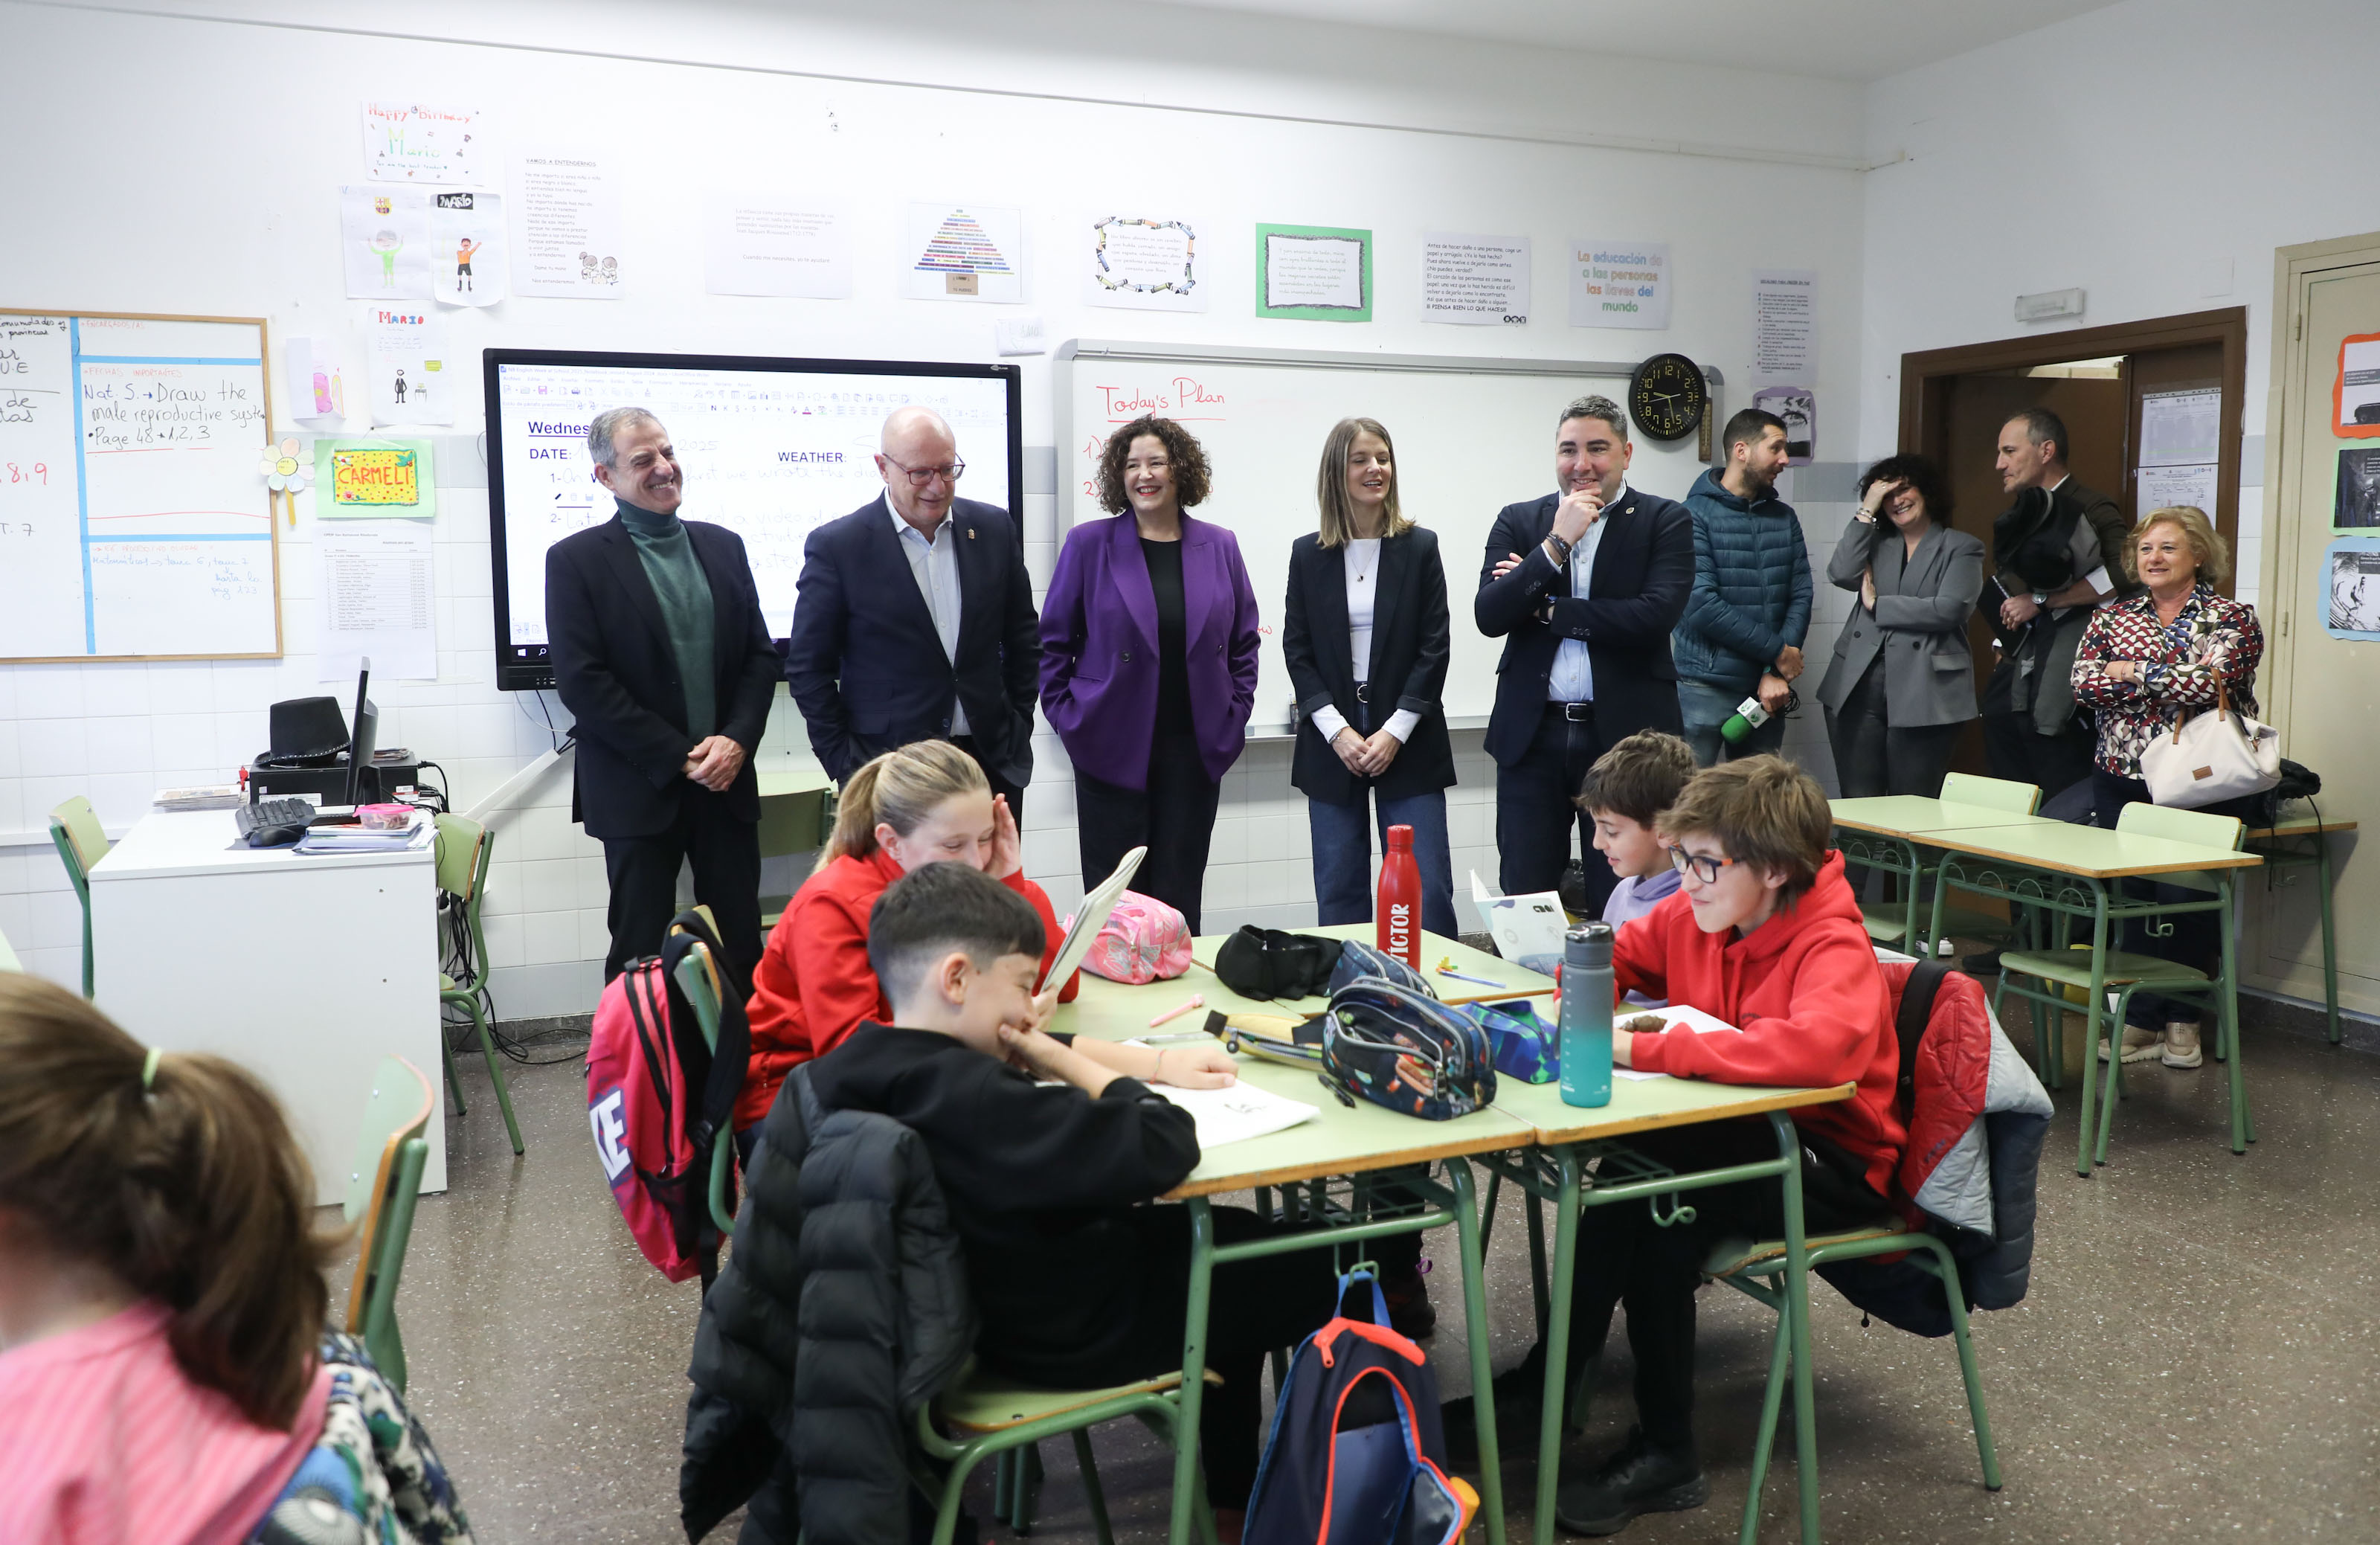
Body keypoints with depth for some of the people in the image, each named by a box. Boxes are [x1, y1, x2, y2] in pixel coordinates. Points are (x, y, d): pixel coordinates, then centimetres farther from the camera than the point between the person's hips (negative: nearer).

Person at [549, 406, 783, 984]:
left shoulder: (723, 546, 11)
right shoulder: (576, 560, -3)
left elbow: (761, 654, 9)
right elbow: (581, 682, -10)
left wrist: (736, 740, -8)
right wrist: (679, 758, -13)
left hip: (727, 782, 4)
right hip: (640, 792, -3)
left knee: (742, 947, 8)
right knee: (640, 956, 6)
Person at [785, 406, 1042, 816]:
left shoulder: (994, 528, 4)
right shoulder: (836, 546, -6)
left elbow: (1023, 637, 13)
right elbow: (808, 669, -3)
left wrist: (1018, 728, 8)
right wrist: (844, 765, -6)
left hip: (992, 764, 3)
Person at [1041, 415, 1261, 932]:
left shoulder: (1219, 546, 6)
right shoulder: (1089, 543, -1)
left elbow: (1244, 642, 13)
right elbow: (1053, 641, 4)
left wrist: (1234, 717, 5)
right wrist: (1066, 717, -2)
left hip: (1194, 752, 2)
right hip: (1112, 749, -2)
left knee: (1180, 891, 8)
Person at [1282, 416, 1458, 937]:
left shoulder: (1420, 547, 2)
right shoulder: (1308, 554, 5)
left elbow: (1435, 647, -1)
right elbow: (1297, 650, 3)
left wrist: (1395, 732, -9)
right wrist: (1338, 731, -8)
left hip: (1407, 741, -1)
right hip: (1332, 744, 1)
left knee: (1426, 892, -2)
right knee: (1339, 895, 6)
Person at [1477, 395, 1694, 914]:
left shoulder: (1666, 522, 2)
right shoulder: (1519, 521, 9)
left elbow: (1655, 615, -14)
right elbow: (1488, 616, -5)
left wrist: (1545, 608, -8)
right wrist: (1556, 545, -14)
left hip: (1624, 735, -2)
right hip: (1532, 736, 2)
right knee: (1524, 898, 6)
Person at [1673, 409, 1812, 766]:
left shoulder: (1784, 518, 12)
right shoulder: (1695, 513, -7)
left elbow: (1800, 597, 6)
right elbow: (1701, 604, -16)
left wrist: (1777, 673, -6)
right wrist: (1778, 652, -11)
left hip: (1766, 688, 6)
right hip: (1704, 691, -5)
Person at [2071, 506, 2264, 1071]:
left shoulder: (2231, 619, 1)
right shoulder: (2112, 617, 11)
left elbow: (2208, 682, -16)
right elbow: (2084, 682, -3)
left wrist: (2132, 672, -6)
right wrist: (2170, 680, -10)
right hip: (2122, 780, 3)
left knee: (2189, 900, -4)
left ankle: (2182, 1019, 11)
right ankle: (2143, 1020, 6)